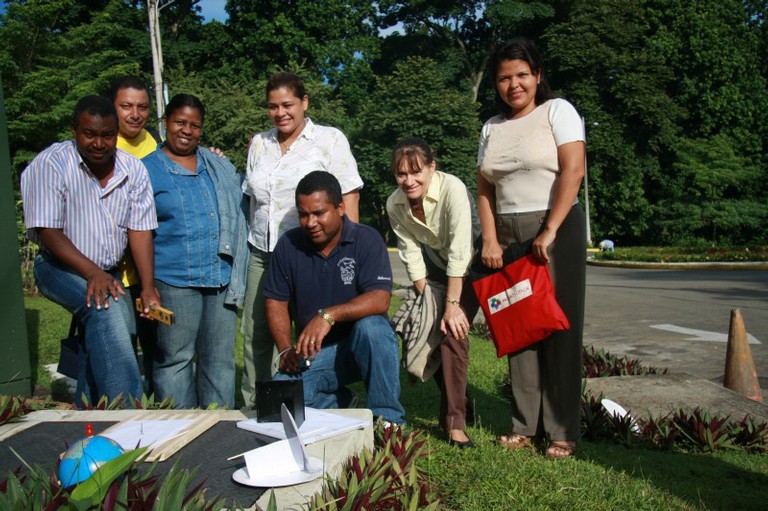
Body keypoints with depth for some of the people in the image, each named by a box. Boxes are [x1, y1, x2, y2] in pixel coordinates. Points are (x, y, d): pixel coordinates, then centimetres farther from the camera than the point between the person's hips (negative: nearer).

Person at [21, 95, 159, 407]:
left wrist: (148, 286, -14)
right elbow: (47, 231, -17)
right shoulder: (51, 164, -13)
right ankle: (127, 413, -33)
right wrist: (92, 273, -29)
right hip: (60, 268, -5)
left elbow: (140, 229, -4)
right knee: (105, 309, -31)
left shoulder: (132, 169, -2)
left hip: (109, 273, 5)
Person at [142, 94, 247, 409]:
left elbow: (240, 210, 25)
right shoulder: (147, 170, 4)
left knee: (220, 360, 10)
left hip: (222, 279, 4)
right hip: (173, 281, -4)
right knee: (174, 360, 1)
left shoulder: (220, 166, 16)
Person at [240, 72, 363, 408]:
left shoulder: (329, 139, 0)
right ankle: (253, 409, 22)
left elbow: (349, 195, -6)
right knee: (255, 333, 8)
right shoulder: (259, 144, 15)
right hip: (262, 253, 5)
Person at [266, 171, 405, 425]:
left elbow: (379, 300, -23)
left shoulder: (366, 240, -11)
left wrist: (328, 315, -35)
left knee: (371, 326, -36)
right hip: (313, 351, 3)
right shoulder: (288, 245, 1)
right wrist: (286, 350, -9)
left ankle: (387, 419, -19)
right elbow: (276, 302, 5)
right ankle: (337, 402, 10)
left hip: (362, 345, -2)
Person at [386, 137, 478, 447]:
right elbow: (411, 255, -11)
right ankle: (456, 404, 22)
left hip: (468, 269, -5)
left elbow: (459, 252, -32)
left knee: (453, 333, -19)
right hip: (435, 269, 5)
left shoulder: (453, 189, -31)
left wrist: (452, 305, -31)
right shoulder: (395, 204, -15)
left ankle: (455, 422, -10)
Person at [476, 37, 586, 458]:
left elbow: (573, 170, -12)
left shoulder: (557, 111, 0)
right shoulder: (492, 127, 15)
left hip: (557, 229, -5)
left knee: (559, 327, -3)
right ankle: (525, 424, 13)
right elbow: (484, 188, 12)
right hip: (507, 234, 5)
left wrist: (550, 232, -17)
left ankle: (562, 431, 5)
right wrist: (490, 240, -1)